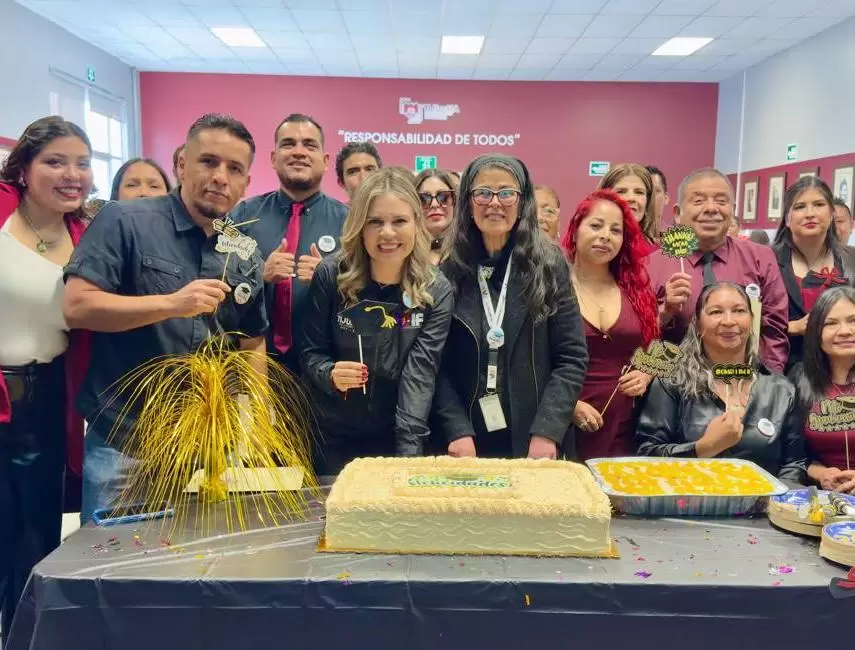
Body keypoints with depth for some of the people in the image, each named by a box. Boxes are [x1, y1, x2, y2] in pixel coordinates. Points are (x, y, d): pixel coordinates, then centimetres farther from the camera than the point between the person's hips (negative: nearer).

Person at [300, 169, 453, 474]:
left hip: (398, 438, 0)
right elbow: (310, 352, -4)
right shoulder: (331, 275, -11)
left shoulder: (436, 291, -11)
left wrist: (410, 448, -29)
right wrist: (330, 374, -26)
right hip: (335, 435, 0)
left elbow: (421, 370, -18)